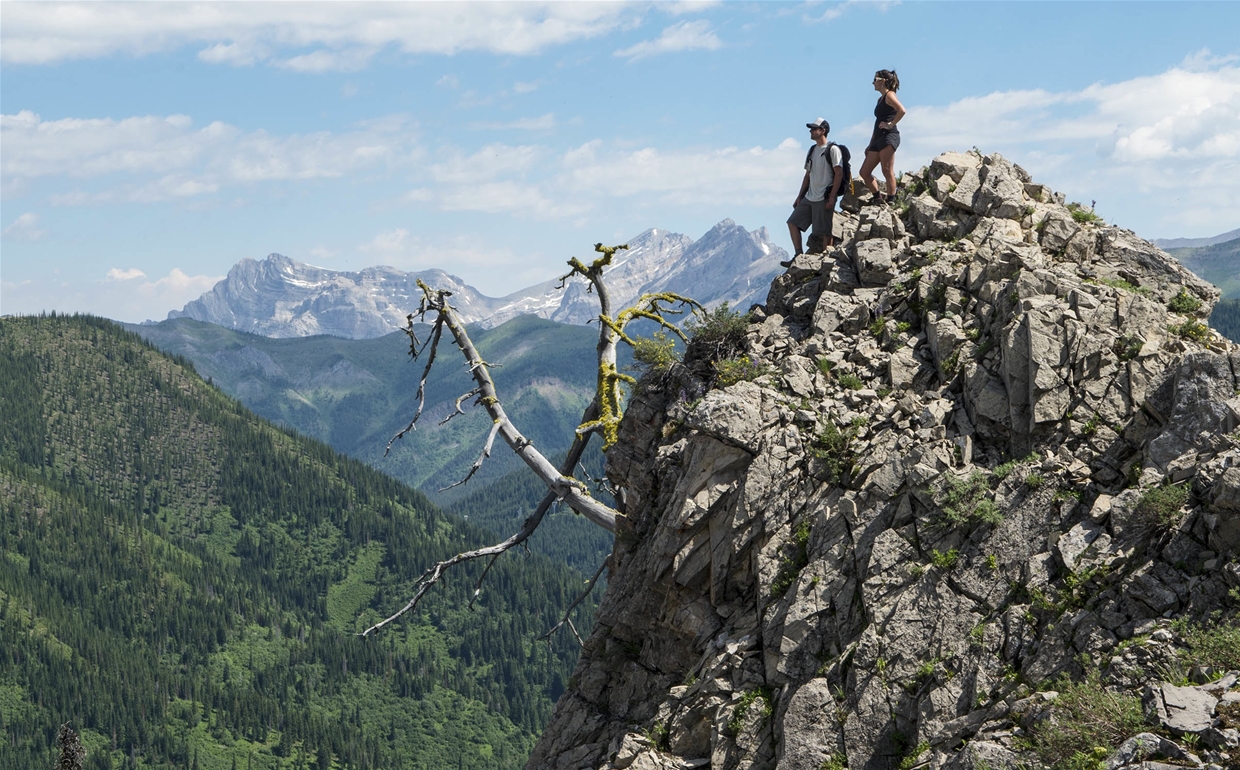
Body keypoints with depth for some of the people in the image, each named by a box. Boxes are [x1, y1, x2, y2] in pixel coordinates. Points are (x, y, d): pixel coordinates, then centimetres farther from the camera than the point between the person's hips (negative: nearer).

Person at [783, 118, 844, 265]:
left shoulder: (832, 150, -7)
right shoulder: (812, 150, 17)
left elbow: (839, 174, -13)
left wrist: (832, 198, -18)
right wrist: (799, 196, 15)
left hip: (824, 198, -9)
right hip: (809, 197, 9)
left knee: (825, 232, -7)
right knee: (793, 222, 4)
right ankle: (798, 256, 6)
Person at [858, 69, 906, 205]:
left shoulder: (889, 95, -3)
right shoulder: (881, 99, 23)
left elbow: (902, 110, -22)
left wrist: (891, 124, -17)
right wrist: (870, 144, 23)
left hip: (888, 136, -10)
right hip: (879, 138, 10)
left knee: (887, 171, -12)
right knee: (864, 172, 5)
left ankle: (891, 200, -11)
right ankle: (877, 198, 10)